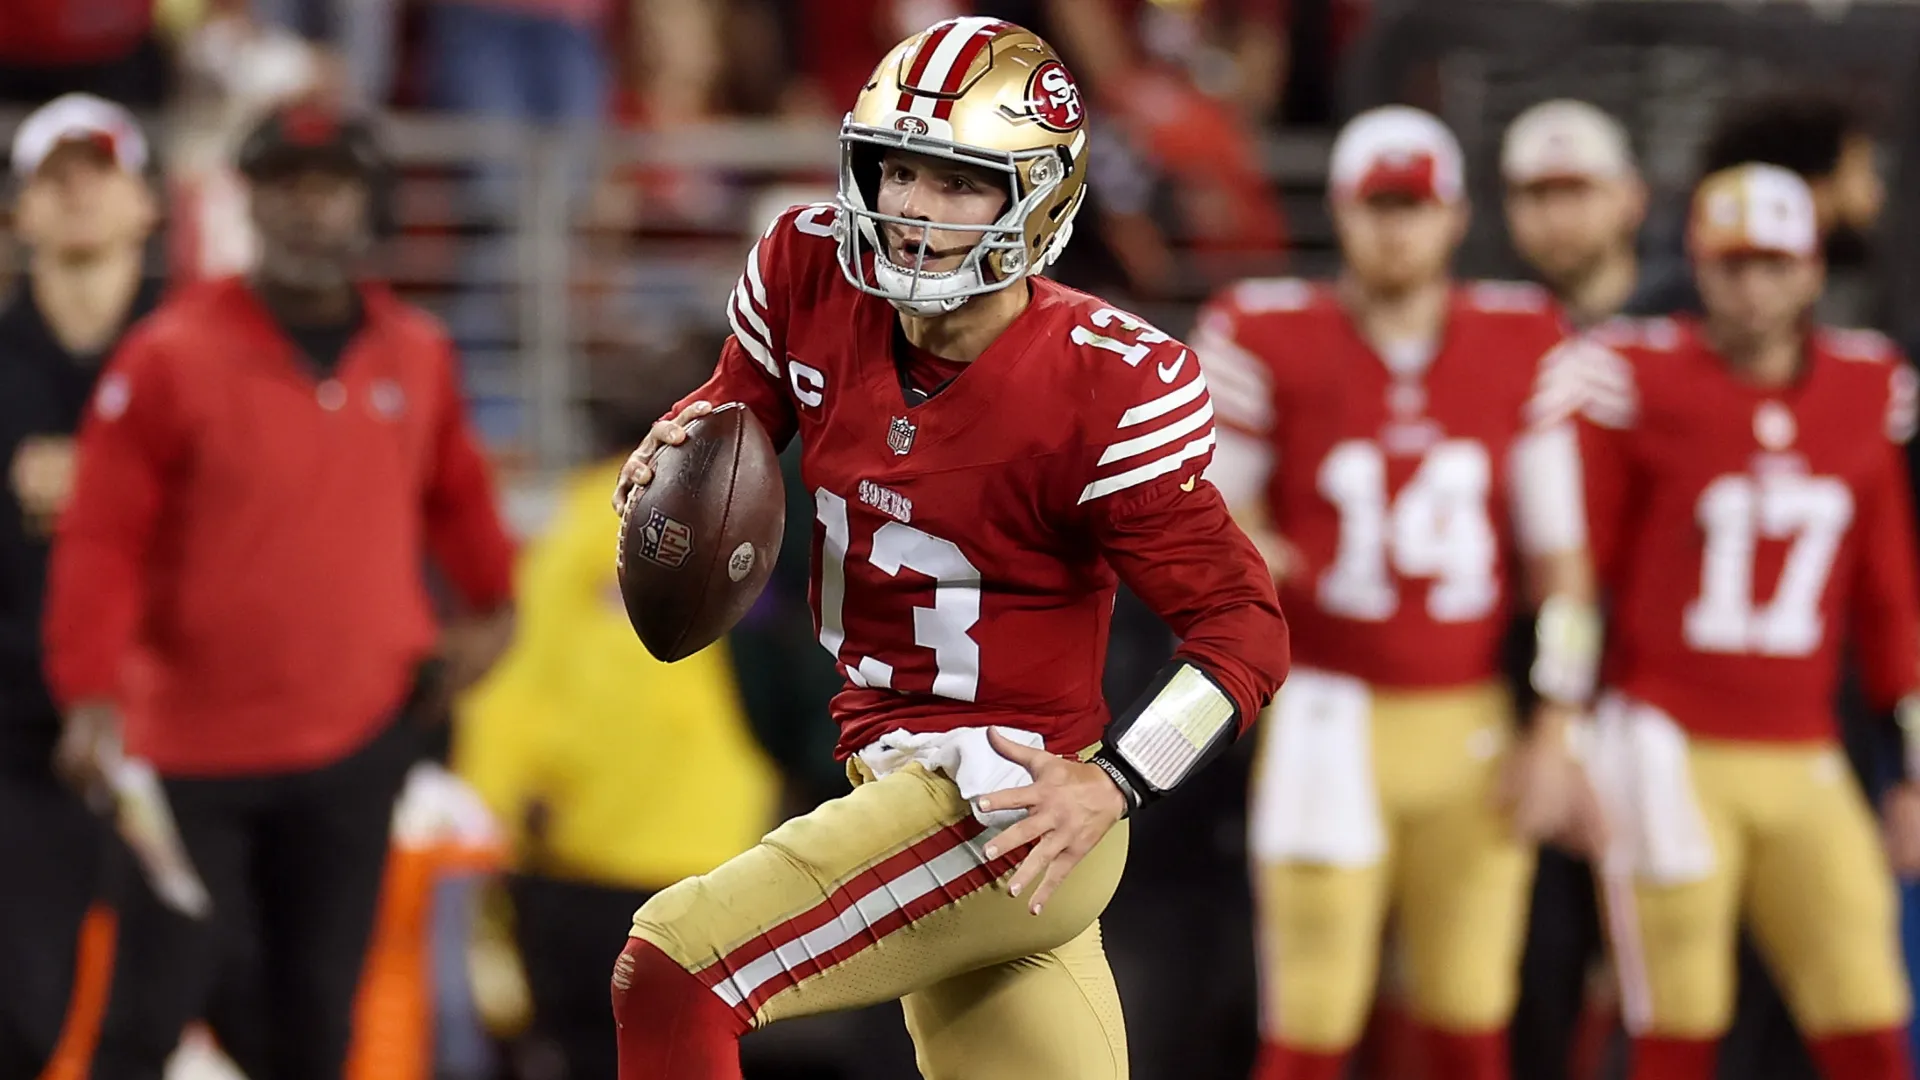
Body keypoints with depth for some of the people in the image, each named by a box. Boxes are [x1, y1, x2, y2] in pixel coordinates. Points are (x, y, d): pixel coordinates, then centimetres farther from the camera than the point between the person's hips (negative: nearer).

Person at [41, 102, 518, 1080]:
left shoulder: (415, 355, 5)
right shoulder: (173, 355, -8)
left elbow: (455, 489, 24)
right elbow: (101, 539, -10)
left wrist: (489, 608, 22)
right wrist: (90, 696, -19)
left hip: (358, 742, 4)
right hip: (190, 746, -4)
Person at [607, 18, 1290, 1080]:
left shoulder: (1104, 388, -20)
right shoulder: (813, 276, -3)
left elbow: (1241, 625, -14)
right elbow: (741, 407, 17)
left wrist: (1112, 786, -25)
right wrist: (676, 452, -6)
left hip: (1012, 803, -8)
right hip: (903, 780, 8)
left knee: (669, 979, -19)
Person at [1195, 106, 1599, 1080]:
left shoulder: (1520, 344, 4)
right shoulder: (1271, 340, -3)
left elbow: (1558, 553, 7)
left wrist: (1554, 732, 3)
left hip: (1472, 733, 2)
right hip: (1329, 722, -2)